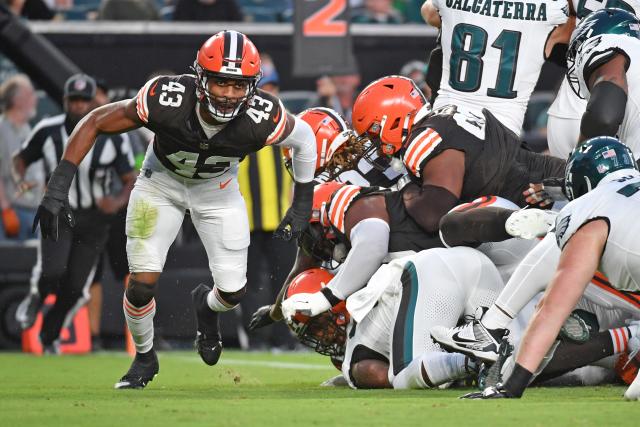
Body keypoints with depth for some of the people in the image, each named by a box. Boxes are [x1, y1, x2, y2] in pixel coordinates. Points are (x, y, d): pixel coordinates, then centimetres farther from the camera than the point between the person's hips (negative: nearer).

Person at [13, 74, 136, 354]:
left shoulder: (113, 137, -10)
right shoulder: (47, 131, -8)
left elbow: (130, 181, -3)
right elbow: (21, 159, 9)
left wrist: (119, 201, -24)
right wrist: (21, 179, -13)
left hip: (93, 218, 1)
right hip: (57, 213, -1)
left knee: (75, 287, 0)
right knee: (53, 272, -24)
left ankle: (50, 334, 27)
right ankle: (36, 298, 13)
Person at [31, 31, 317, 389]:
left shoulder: (262, 118, -34)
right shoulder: (166, 100, -37)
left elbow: (304, 137, -10)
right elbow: (95, 123, -24)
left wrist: (303, 207, -2)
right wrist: (58, 189, -28)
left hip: (218, 189, 1)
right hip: (162, 182, -1)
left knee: (233, 293, -4)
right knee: (143, 283, -11)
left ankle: (206, 305, 36)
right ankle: (145, 358, 22)